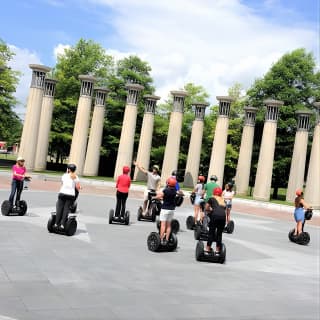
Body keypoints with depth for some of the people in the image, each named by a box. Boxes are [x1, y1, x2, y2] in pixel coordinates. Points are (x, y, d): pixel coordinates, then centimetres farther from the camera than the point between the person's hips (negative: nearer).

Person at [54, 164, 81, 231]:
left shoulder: (64, 176, 6)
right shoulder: (76, 177, 5)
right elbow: (78, 187, 2)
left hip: (62, 193, 0)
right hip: (71, 194, 0)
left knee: (59, 208, 3)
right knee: (66, 209, -1)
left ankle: (56, 224, 0)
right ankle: (62, 225, -8)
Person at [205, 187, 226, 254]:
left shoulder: (212, 199, 19)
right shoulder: (223, 200, 28)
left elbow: (206, 209, 27)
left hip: (215, 215, -3)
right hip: (223, 216, 3)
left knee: (211, 232, 8)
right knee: (219, 233, 13)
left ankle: (208, 249, 11)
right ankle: (217, 250, 19)